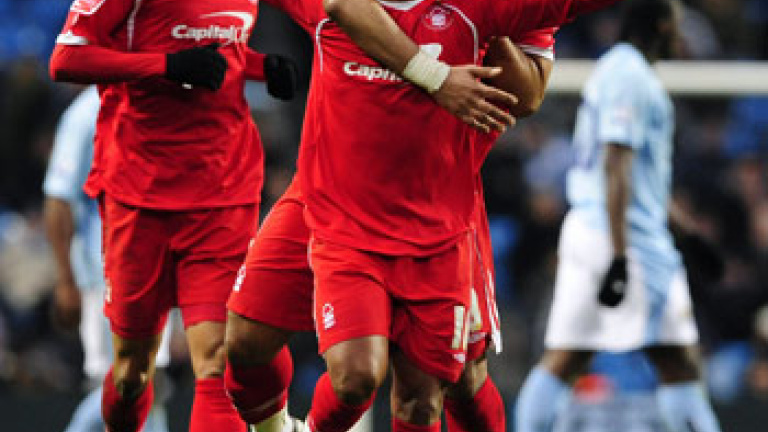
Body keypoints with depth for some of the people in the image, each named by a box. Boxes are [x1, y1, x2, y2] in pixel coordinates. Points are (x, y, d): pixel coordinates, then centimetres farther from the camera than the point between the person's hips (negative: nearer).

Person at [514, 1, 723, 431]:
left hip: (586, 229, 10)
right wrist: (620, 257, -23)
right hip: (629, 235, -10)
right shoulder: (632, 77, -13)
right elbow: (615, 169, -20)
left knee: (563, 361, 4)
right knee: (680, 363, -5)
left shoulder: (612, 69, 18)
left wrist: (676, 220, 32)